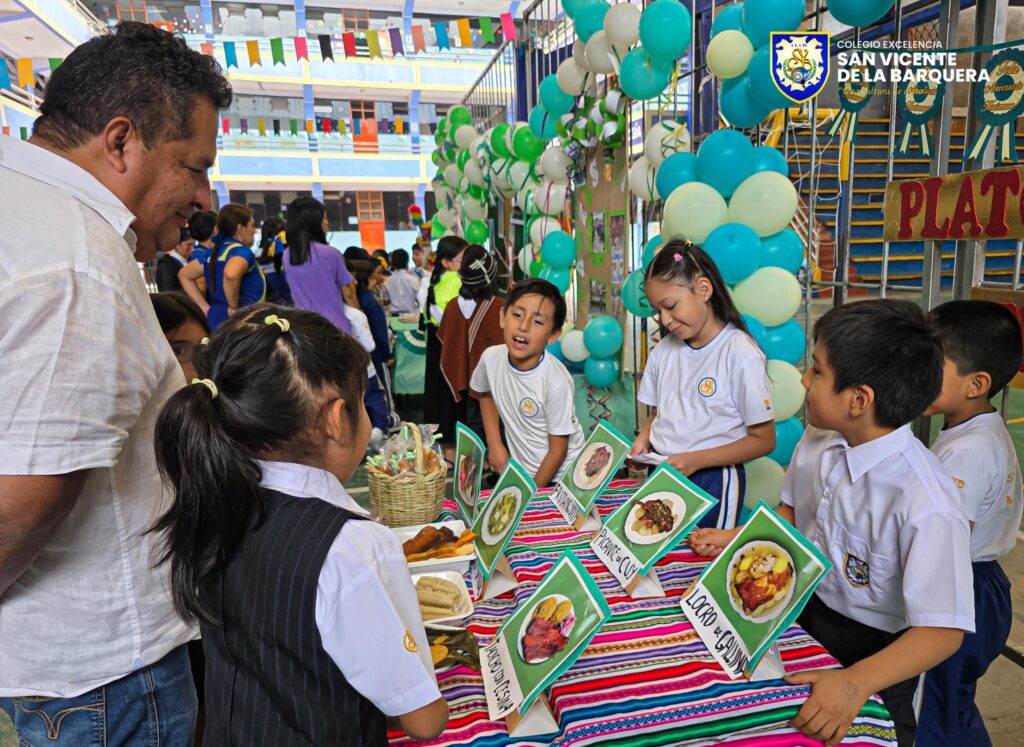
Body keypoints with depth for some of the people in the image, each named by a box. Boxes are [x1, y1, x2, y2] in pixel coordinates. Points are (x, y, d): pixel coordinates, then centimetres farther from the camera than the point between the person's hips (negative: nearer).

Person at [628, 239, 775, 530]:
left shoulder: (740, 353, -15)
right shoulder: (664, 350, 3)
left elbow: (763, 440, -12)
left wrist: (697, 459, -20)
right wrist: (643, 440, -7)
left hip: (713, 481, -5)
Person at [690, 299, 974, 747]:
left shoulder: (926, 507, -29)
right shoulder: (818, 438, -10)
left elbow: (942, 633, -25)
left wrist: (854, 683, -37)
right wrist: (737, 537, -4)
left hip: (872, 651, -5)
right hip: (801, 610, 5)